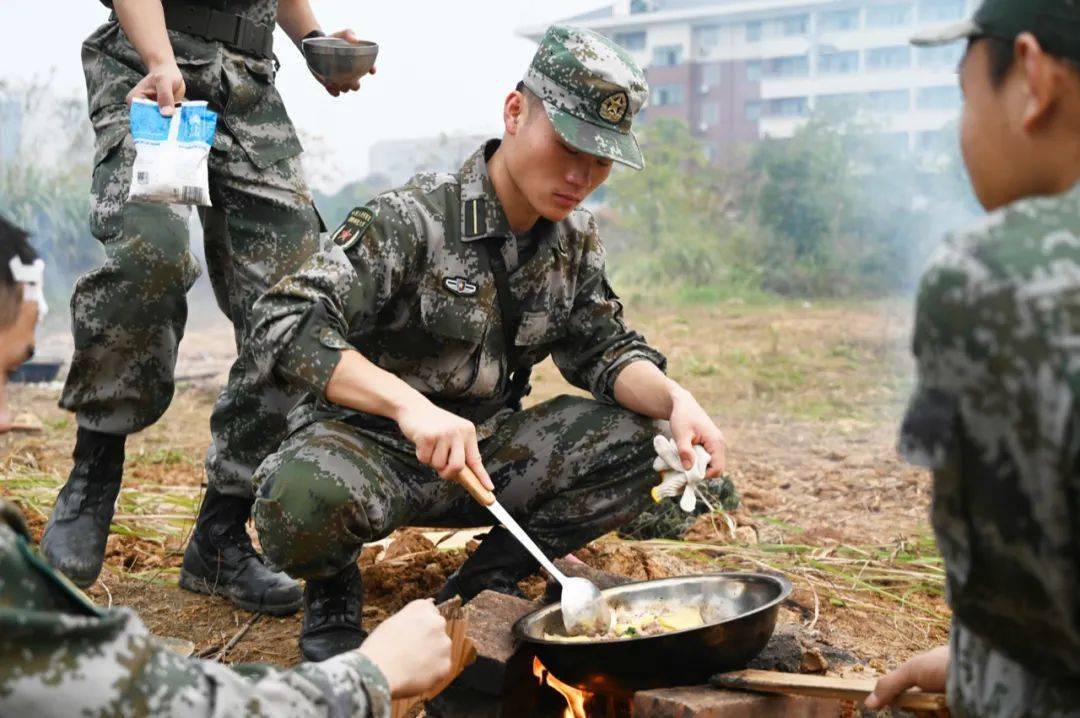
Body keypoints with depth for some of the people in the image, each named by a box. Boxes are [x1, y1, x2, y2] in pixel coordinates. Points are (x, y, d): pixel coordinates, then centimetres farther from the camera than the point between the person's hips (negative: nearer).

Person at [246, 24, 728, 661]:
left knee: (639, 443, -12)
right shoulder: (412, 219, -19)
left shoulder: (576, 240, 4)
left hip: (487, 450, 6)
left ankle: (483, 589, 4)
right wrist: (409, 402, -41)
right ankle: (333, 597, -1)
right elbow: (284, 322, -27)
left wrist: (675, 398, -19)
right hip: (371, 441, -6)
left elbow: (604, 350, 3)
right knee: (305, 496, -39)